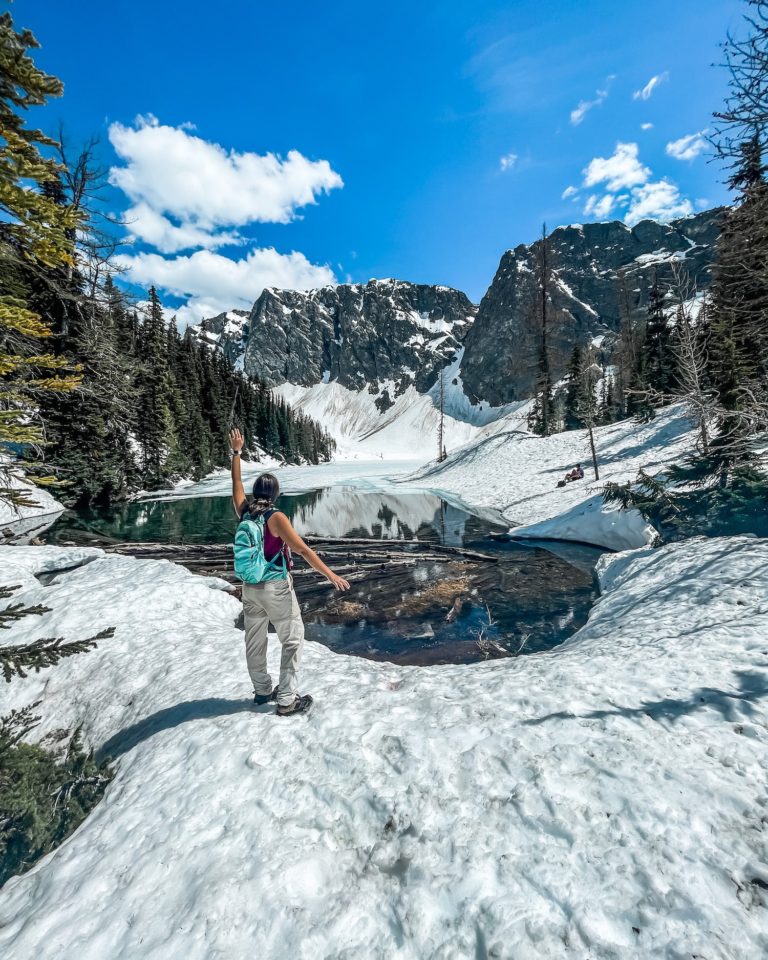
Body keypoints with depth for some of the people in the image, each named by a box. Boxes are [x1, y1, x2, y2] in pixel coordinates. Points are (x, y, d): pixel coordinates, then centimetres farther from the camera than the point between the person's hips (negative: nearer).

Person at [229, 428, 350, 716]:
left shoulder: (243, 511, -3)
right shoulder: (276, 517, -19)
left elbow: (236, 483, 14)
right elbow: (303, 549, -24)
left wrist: (236, 452, 24)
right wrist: (330, 574, -22)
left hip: (250, 587, 7)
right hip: (276, 587, -7)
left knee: (254, 641, 18)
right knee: (293, 640, 6)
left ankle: (262, 690, 34)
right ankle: (287, 700, 9)